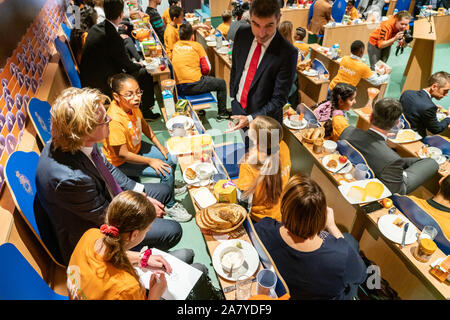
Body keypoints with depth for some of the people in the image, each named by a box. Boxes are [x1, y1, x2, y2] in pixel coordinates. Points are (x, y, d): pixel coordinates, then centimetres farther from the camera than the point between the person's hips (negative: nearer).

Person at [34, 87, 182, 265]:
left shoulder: (77, 142, -16)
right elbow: (106, 216, -25)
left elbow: (107, 167, 2)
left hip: (105, 199, 8)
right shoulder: (70, 178, -41)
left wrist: (140, 192, -2)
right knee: (172, 231, -10)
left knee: (164, 191, 14)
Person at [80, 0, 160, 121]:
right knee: (144, 74, -1)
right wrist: (140, 65, 6)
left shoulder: (96, 28, 4)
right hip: (101, 86, -9)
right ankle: (145, 111, 12)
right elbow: (126, 65, -13)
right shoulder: (113, 37, -24)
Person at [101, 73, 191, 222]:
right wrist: (151, 161, -21)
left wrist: (160, 146, 6)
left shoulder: (132, 105, -13)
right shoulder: (115, 120, -36)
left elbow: (143, 124, 7)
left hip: (137, 147, 8)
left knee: (171, 159, 9)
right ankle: (169, 206, 10)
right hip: (121, 163, -8)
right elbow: (122, 154, -29)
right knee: (167, 172, -15)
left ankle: (169, 188, 36)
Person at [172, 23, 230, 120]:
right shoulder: (196, 45, -2)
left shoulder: (176, 46, 11)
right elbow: (207, 68, -3)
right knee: (222, 83, 13)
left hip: (180, 88, 6)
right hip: (195, 85, -6)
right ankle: (222, 113, 20)